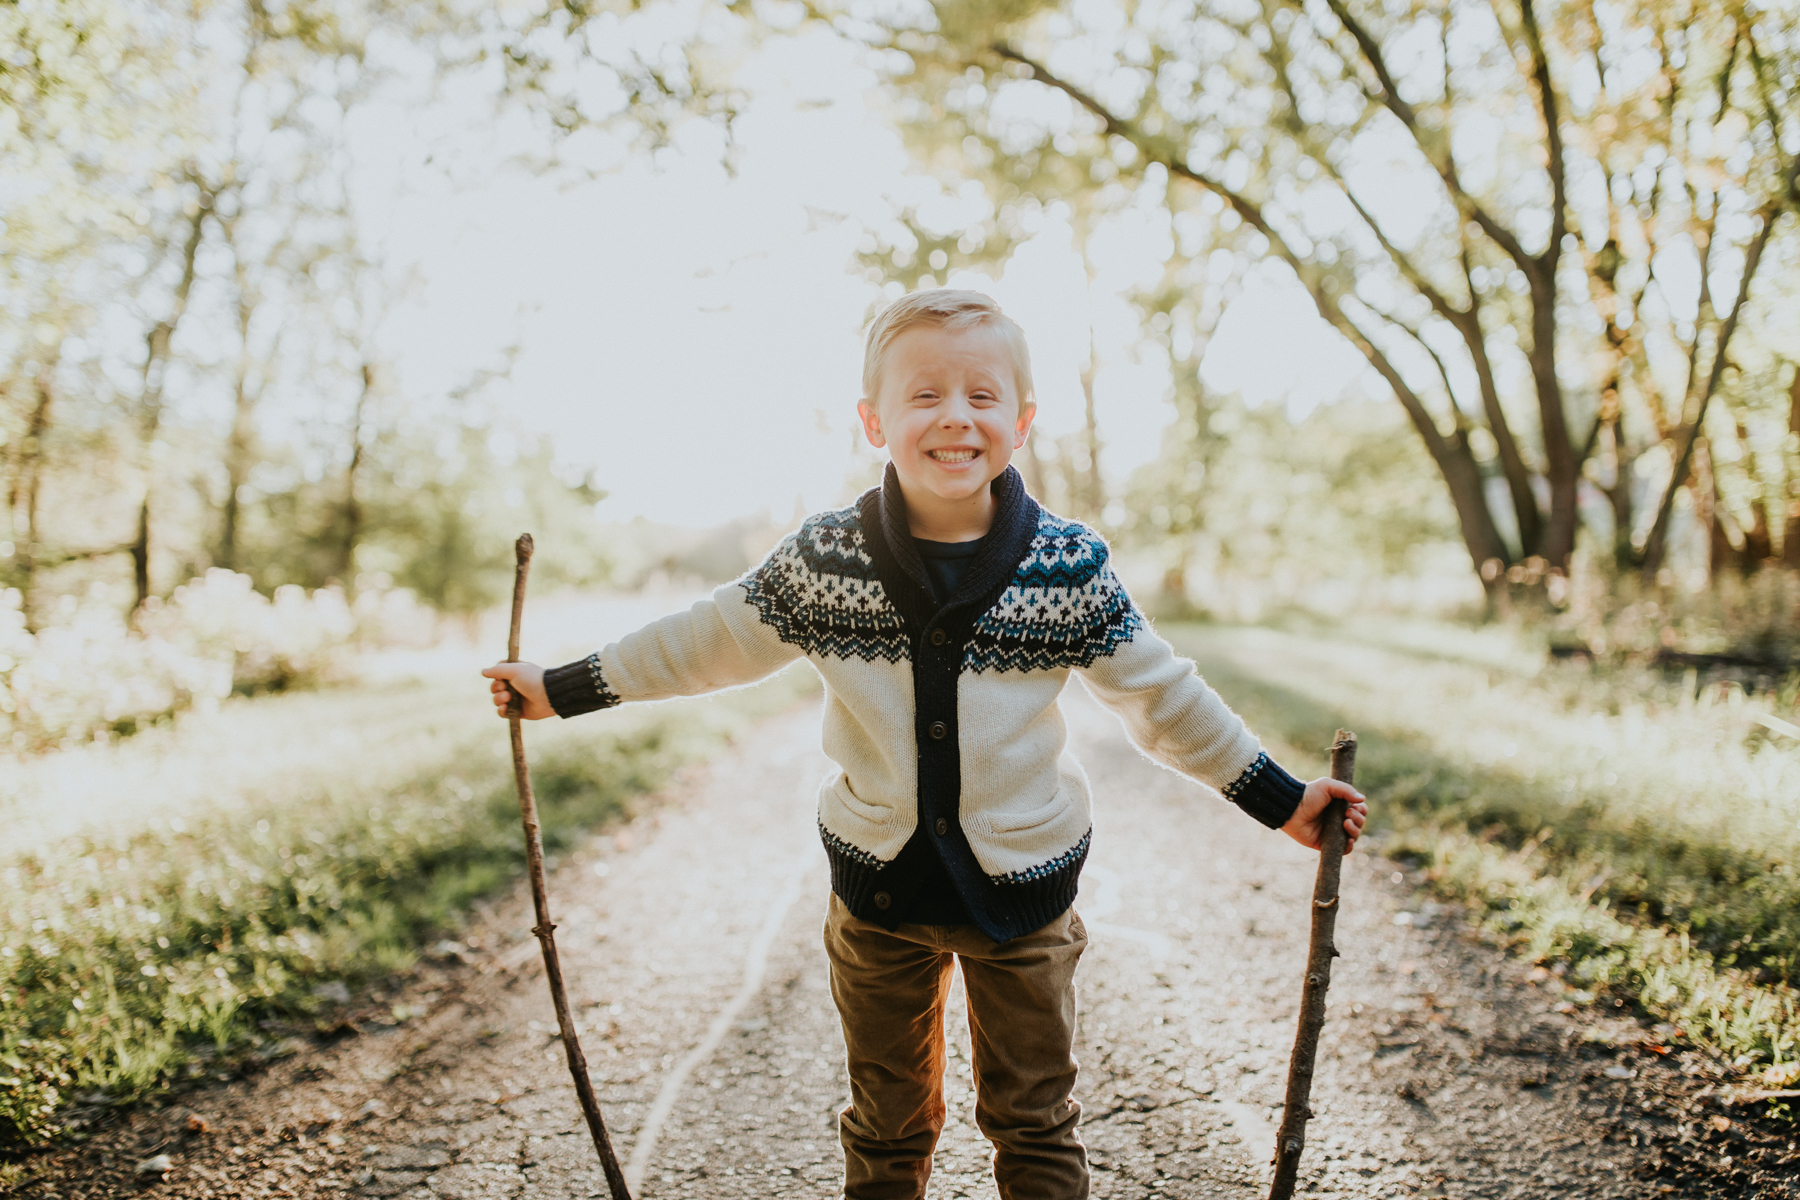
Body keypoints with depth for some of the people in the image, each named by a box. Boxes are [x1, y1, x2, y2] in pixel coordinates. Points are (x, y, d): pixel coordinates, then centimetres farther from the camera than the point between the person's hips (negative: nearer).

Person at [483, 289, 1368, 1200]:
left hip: (1023, 883, -1)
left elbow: (1160, 695, 0)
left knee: (1033, 1122, 16)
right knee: (886, 1126, 19)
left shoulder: (1069, 567, -11)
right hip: (879, 882, 1)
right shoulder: (823, 558, -11)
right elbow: (707, 640, 1)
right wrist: (558, 689, 4)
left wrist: (1280, 799, 3)